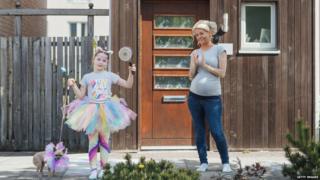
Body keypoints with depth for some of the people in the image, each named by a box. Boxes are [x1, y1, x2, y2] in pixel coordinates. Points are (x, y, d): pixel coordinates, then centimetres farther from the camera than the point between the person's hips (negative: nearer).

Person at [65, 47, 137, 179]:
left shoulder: (110, 75, 6)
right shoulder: (87, 77, 6)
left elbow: (128, 85, 7)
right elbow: (81, 96, 5)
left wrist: (131, 73, -8)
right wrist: (73, 86, -9)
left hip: (106, 111, 0)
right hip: (91, 111, 0)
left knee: (104, 141, 4)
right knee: (93, 141, 0)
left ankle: (103, 168, 13)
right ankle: (93, 169, 6)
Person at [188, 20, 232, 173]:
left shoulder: (219, 50, 0)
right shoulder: (195, 53, 10)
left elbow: (222, 73, -6)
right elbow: (191, 76, 9)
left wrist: (205, 65, -7)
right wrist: (195, 63, -7)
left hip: (213, 98, -4)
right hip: (194, 97, 4)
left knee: (217, 132, -6)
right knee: (199, 132, 6)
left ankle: (225, 162, 8)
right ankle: (203, 162, 14)